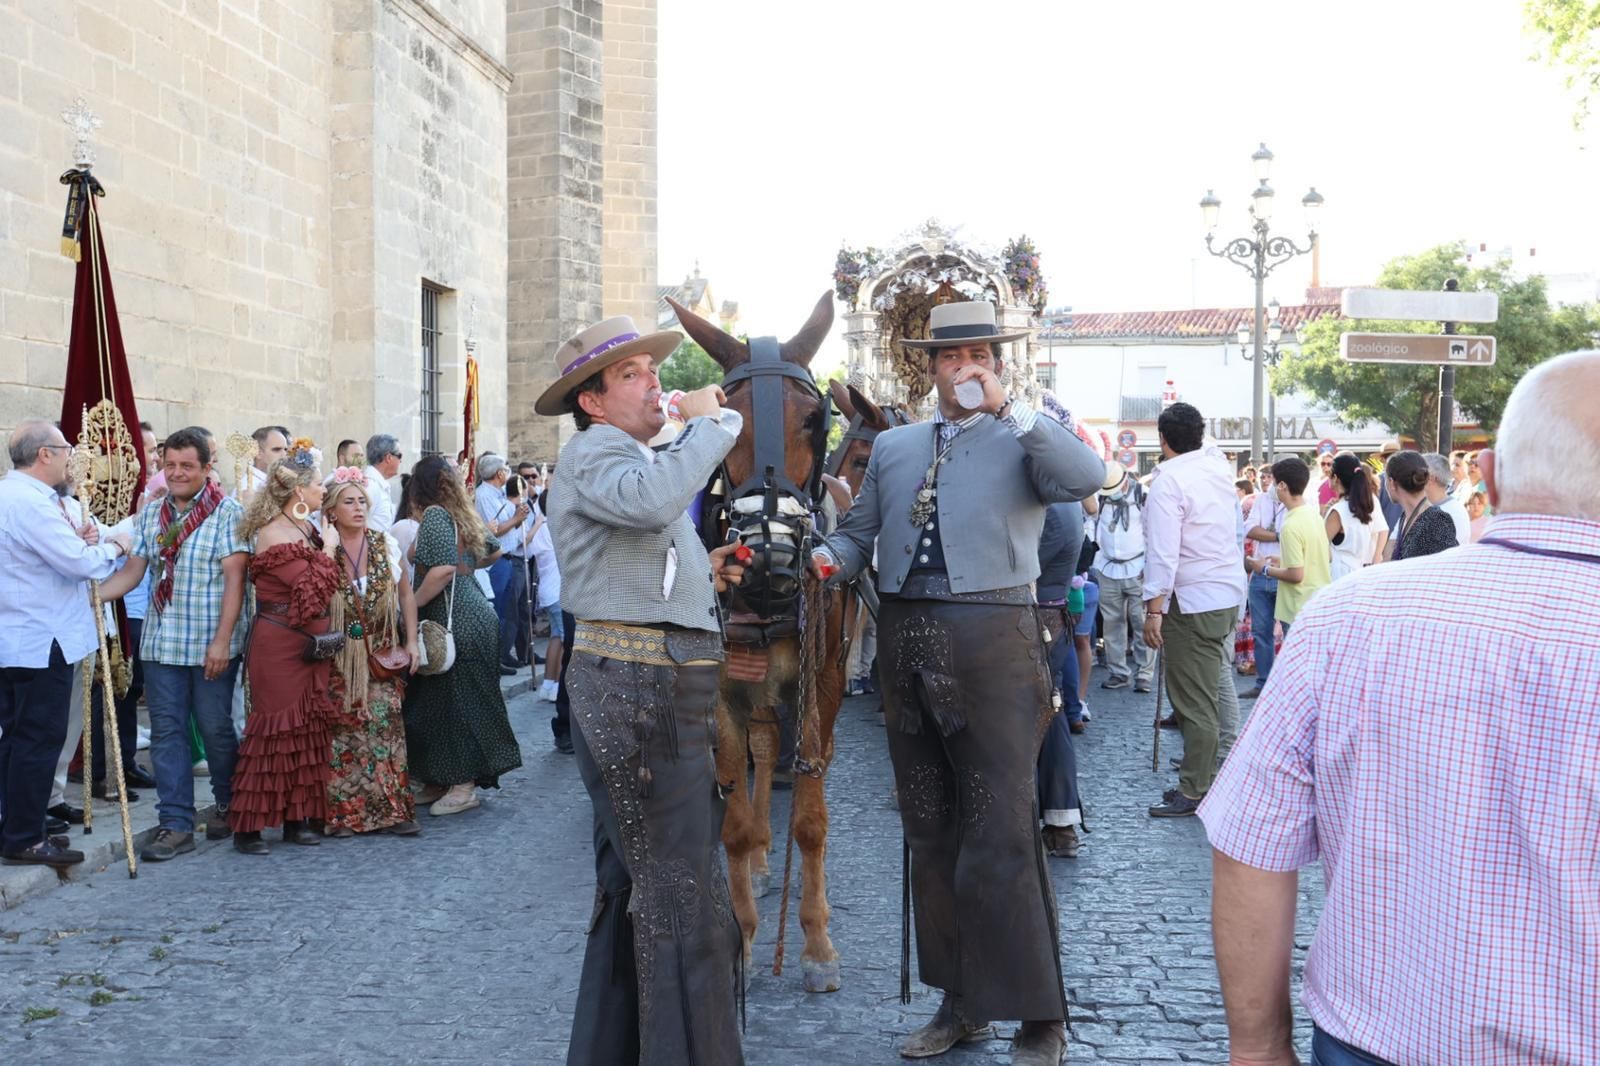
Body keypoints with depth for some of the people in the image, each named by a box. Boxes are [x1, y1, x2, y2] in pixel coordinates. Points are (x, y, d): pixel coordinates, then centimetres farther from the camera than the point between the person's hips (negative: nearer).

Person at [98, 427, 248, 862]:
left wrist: (222, 640, -17)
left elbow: (234, 578, -11)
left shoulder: (227, 512, -6)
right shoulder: (151, 514, 10)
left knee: (215, 728, 5)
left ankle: (229, 805, 27)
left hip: (211, 643, -5)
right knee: (167, 731, 4)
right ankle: (176, 824, 9)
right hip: (161, 642, 5)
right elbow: (132, 572, 9)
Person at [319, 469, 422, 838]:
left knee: (386, 725, -2)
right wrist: (328, 545, -18)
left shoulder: (385, 544, 3)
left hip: (382, 654, 2)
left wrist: (411, 642, 4)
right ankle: (342, 811, 6)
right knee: (342, 729, -3)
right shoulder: (322, 550, -4)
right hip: (340, 658, -2)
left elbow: (406, 594, 10)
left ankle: (393, 809, 3)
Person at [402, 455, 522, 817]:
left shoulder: (434, 515, -12)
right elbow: (494, 551, 29)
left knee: (453, 700, -2)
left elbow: (444, 568, -24)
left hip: (454, 621, -9)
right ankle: (441, 780, 21)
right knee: (462, 698, 12)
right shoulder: (464, 515, 13)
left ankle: (463, 785, 4)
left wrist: (412, 605, -15)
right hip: (473, 612, 9)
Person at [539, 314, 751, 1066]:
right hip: (639, 687, -11)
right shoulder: (595, 451, -9)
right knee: (684, 890, -8)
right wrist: (708, 423, -18)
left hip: (649, 688, 11)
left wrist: (700, 574, 16)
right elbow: (654, 499, -33)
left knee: (633, 884, 17)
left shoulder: (624, 456, 25)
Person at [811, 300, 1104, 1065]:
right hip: (905, 645, 5)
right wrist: (831, 558, -6)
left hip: (992, 645, -5)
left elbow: (1086, 479, -17)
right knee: (930, 835, 13)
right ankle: (959, 1002, 27)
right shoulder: (892, 447, 16)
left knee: (1001, 839, -4)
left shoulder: (1024, 440, 2)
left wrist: (1008, 407, -17)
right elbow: (860, 529, 15)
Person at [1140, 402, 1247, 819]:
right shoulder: (1220, 468, 8)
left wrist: (1153, 610, -19)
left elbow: (1163, 552, -21)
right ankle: (1202, 775, 24)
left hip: (1192, 601, -9)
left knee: (1196, 702, -3)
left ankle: (1194, 793, 2)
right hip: (1229, 592, 9)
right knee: (1208, 691, 16)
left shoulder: (1168, 480, -16)